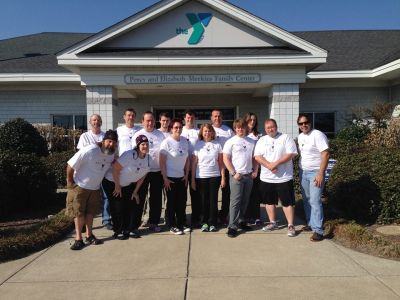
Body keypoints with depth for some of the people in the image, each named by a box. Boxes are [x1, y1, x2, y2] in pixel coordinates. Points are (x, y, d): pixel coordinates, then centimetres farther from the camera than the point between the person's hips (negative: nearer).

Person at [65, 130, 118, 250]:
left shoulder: (111, 154, -7)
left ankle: (89, 235, 24)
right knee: (78, 213, 1)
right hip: (79, 187, -5)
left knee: (90, 212, 13)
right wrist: (70, 183, -14)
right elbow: (70, 166, -22)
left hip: (95, 188, 6)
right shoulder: (89, 151, -27)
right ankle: (78, 239, 10)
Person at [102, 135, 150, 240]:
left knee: (135, 204, 3)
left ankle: (132, 228, 19)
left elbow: (142, 176, 2)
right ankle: (118, 231, 12)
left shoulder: (148, 159, -8)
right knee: (119, 207, -6)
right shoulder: (129, 155, -29)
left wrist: (135, 192, 2)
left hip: (128, 185, 6)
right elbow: (115, 168, -27)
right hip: (112, 182, -6)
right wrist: (117, 186, -19)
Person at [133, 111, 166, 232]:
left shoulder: (160, 134, 7)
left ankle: (154, 222, 20)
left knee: (156, 198, 7)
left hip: (157, 171, 2)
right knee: (140, 197, 6)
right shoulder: (138, 135, 0)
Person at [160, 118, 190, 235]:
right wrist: (165, 178, -13)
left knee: (182, 202, 11)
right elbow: (162, 162, -12)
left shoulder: (185, 141, 3)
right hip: (170, 178, -5)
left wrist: (186, 175, 4)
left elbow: (187, 159, 9)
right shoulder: (166, 142, -12)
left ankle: (181, 224, 26)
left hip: (182, 177, 5)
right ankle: (172, 226, 18)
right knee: (172, 202, 6)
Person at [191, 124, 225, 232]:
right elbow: (194, 163, 2)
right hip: (201, 177, 0)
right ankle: (204, 222, 16)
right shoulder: (198, 145, 2)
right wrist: (192, 179, -1)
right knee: (203, 200, 5)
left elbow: (221, 163, 5)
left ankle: (212, 223, 13)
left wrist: (223, 178, 0)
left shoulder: (217, 145, 5)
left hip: (215, 176, 1)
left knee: (213, 200, 3)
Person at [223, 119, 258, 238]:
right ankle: (232, 226, -2)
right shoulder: (231, 142, -2)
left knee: (245, 201, 11)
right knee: (235, 201, -5)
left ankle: (241, 221, 24)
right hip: (236, 175, -4)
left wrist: (255, 171, 4)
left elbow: (255, 158, 15)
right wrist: (234, 173, -12)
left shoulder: (251, 142, 10)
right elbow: (226, 159, -7)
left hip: (249, 175, 5)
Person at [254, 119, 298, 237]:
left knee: (287, 202, 0)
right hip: (266, 178, 4)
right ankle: (273, 223, 28)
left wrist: (276, 163, -20)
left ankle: (291, 225, 9)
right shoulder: (262, 140, 9)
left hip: (284, 177, -4)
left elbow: (291, 154, -11)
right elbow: (257, 156, -1)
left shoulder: (286, 138, -2)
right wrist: (269, 165, -16)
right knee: (269, 201, 13)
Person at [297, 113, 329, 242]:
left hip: (315, 173, -7)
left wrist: (321, 174, -23)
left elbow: (325, 154, -19)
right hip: (303, 172, 8)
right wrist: (300, 170, 12)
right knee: (306, 200, 14)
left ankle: (318, 230, -2)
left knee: (315, 201, -8)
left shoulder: (318, 135, -14)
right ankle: (310, 224, 27)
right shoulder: (300, 136, 10)